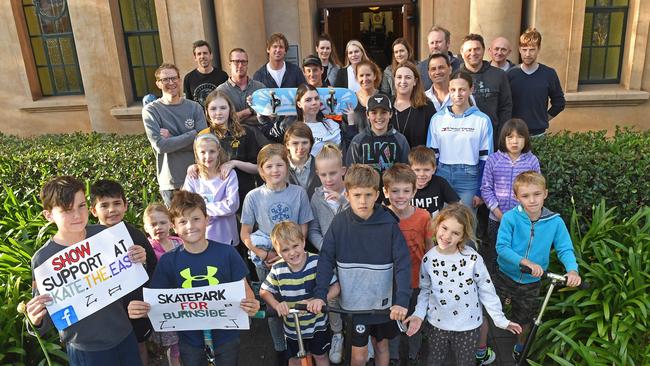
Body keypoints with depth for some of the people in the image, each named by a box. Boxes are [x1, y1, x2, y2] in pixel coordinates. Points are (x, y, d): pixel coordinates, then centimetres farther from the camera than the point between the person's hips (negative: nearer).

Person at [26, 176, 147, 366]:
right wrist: (37, 321, -27)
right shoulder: (43, 259, -16)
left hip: (124, 334, 3)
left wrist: (137, 262, -14)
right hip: (85, 348, -2)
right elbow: (46, 314, -6)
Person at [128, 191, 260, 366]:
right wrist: (140, 310, -26)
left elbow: (244, 289, -7)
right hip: (189, 338, 1)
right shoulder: (168, 261, -9)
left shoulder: (227, 253, -13)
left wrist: (251, 305, -28)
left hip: (225, 333, -1)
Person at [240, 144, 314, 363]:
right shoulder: (253, 197, -5)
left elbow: (303, 229, -1)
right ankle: (280, 350, 31)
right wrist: (264, 254, -12)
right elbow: (245, 233, 1)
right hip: (265, 261, 0)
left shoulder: (298, 193, -6)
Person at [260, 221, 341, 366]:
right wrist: (277, 305, -21)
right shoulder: (277, 269, -14)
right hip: (292, 326, 2)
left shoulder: (317, 262, -21)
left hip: (317, 323, -1)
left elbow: (335, 287, -17)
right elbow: (264, 291, -3)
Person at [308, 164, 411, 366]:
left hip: (384, 301, 0)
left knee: (382, 345, 21)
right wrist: (319, 295, -19)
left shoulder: (389, 224, -15)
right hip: (354, 302, 0)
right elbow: (326, 260, -10)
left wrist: (402, 301, -25)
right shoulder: (339, 222, -12)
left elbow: (403, 264, -16)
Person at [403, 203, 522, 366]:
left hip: (468, 326, -2)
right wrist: (419, 314, -9)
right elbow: (425, 290, 2)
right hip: (436, 324, 2)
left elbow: (486, 290, -7)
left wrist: (500, 319, -4)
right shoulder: (428, 259, -11)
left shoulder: (473, 258, -19)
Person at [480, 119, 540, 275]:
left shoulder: (532, 161, -2)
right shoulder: (493, 160, -3)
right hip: (496, 219, 1)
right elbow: (486, 189, -3)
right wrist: (499, 214, -9)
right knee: (493, 255, 14)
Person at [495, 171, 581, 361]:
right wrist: (525, 261, -38)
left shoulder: (555, 222, -13)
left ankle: (519, 348, 53)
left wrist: (572, 269, -30)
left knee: (524, 320, 23)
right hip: (505, 277, -2)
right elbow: (502, 247, -24)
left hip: (531, 283, 2)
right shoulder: (510, 218, -20)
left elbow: (565, 249, -11)